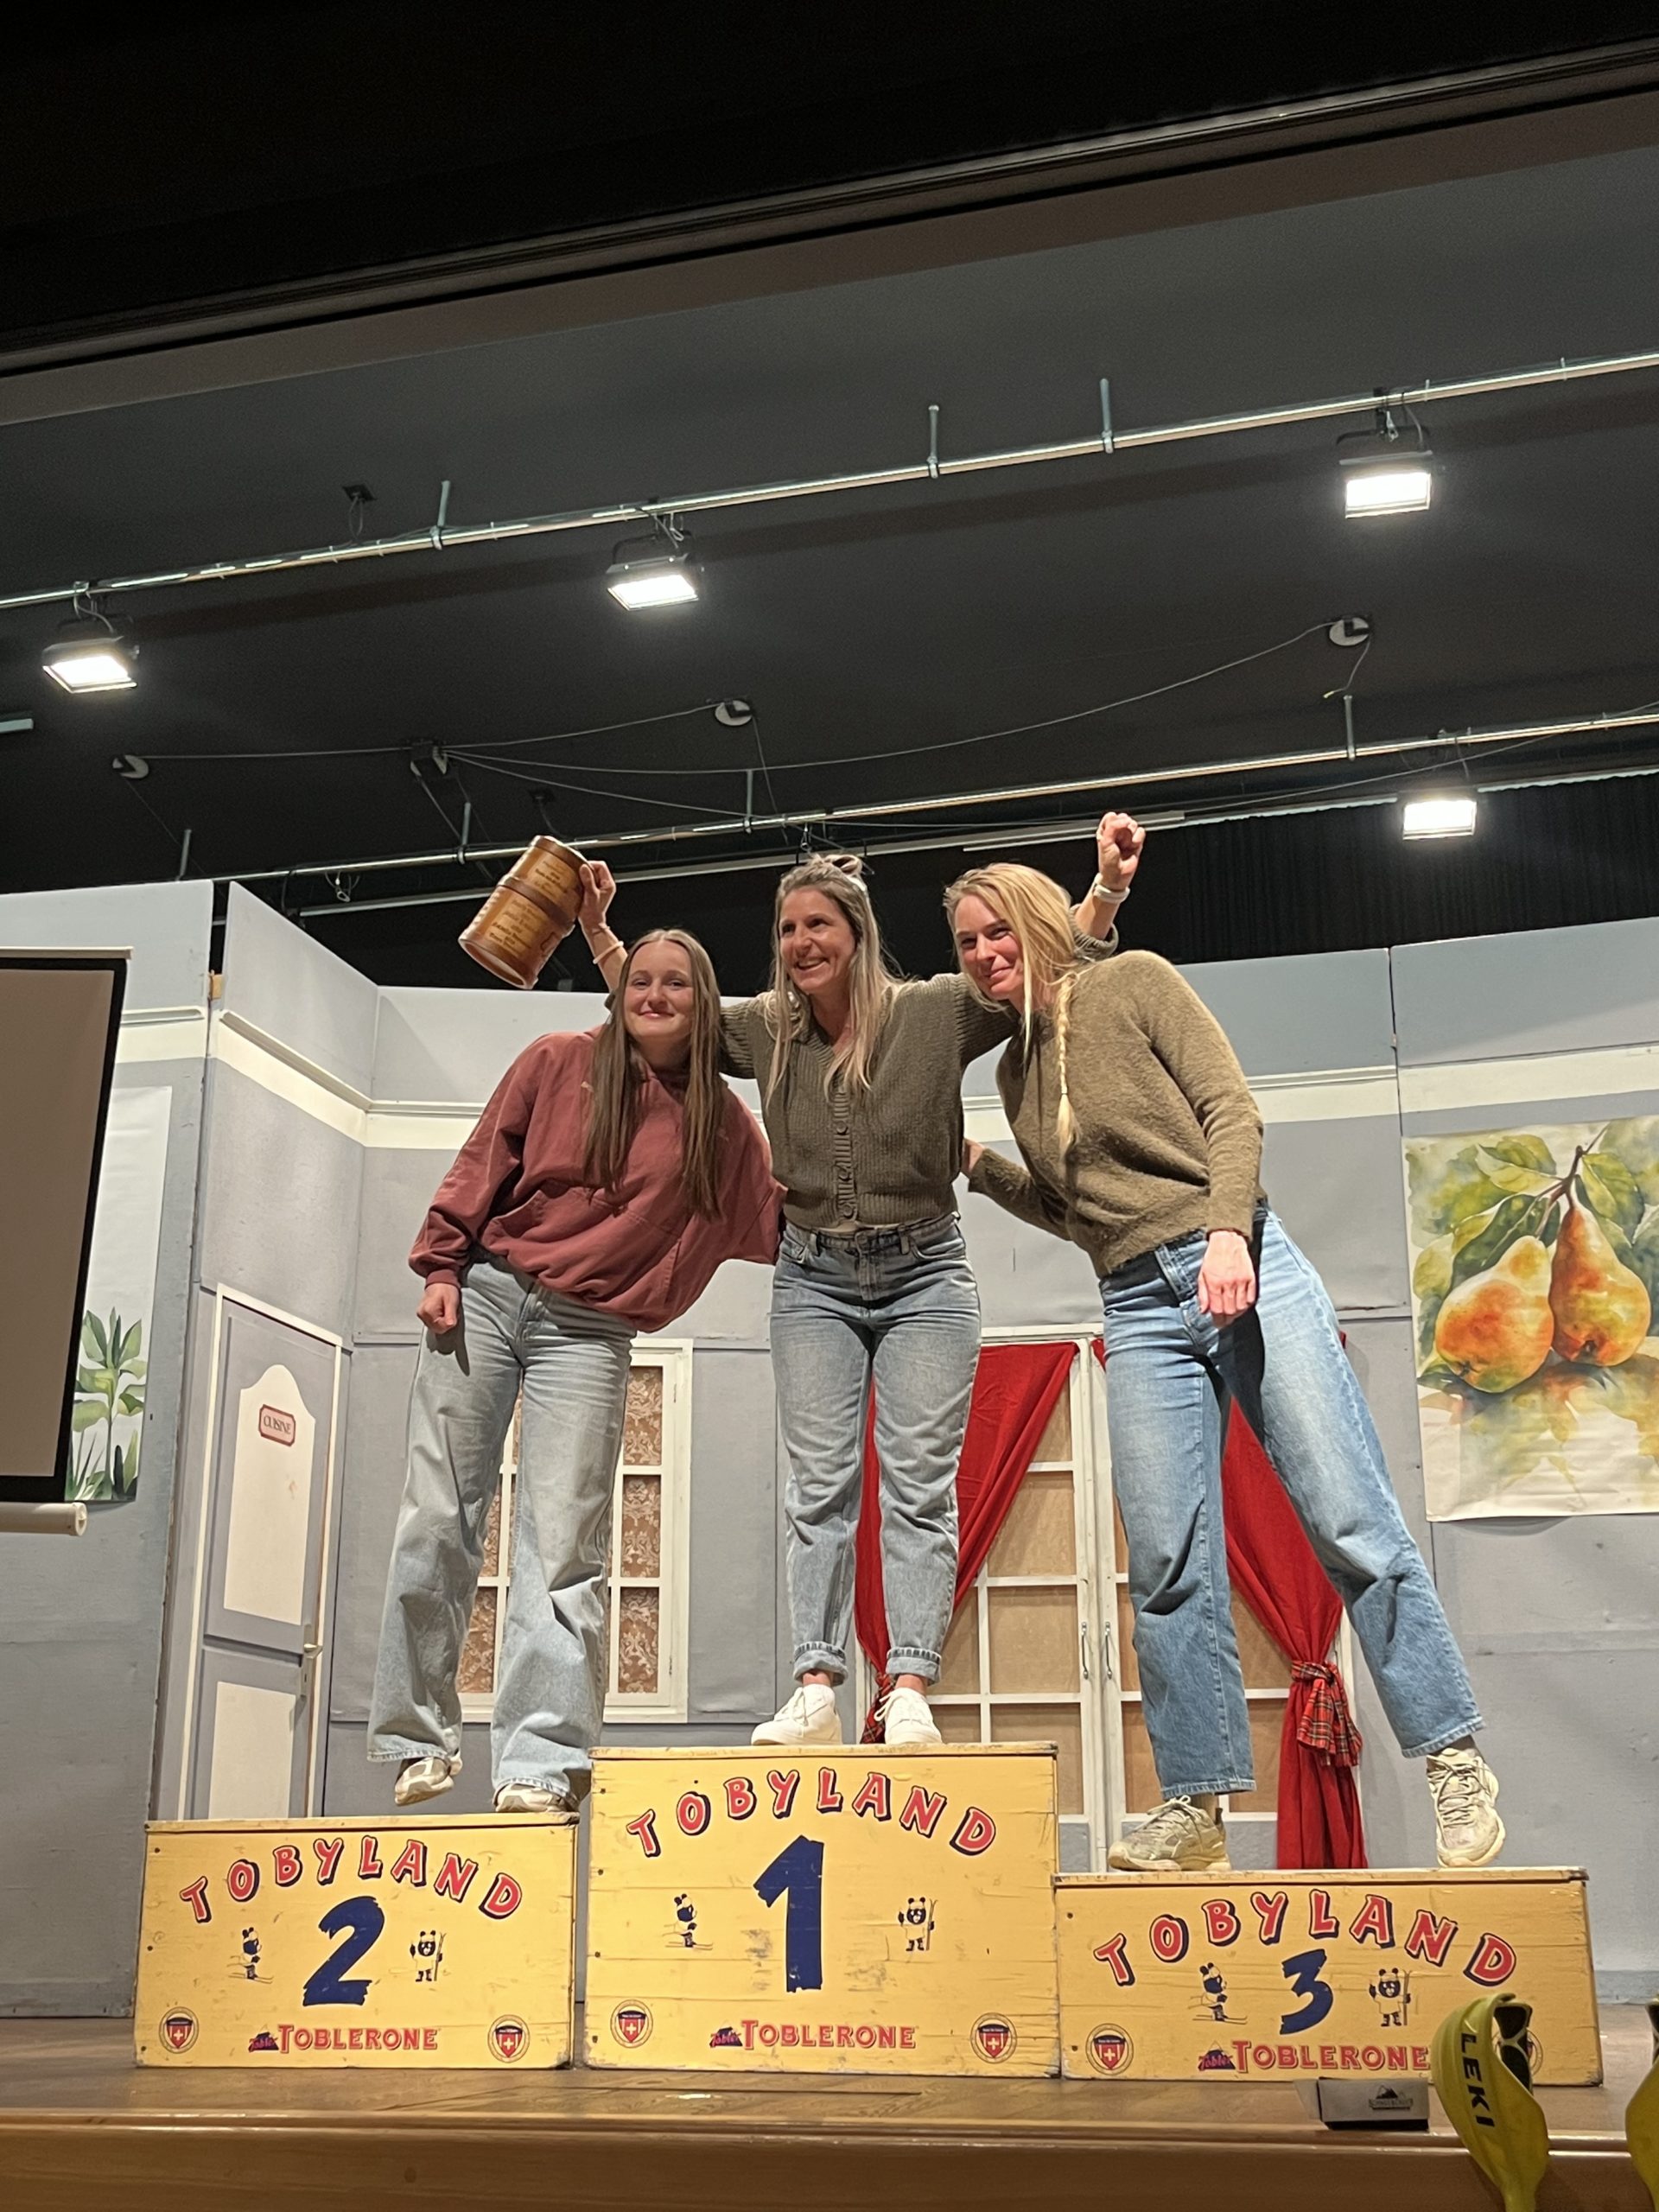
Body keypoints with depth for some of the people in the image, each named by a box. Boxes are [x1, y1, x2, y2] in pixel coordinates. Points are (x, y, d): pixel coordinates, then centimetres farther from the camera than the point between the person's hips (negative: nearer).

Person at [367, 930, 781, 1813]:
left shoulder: (722, 1121, 8)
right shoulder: (559, 1062, 4)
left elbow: (772, 1225, 11)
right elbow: (483, 1162, 4)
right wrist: (442, 1266, -2)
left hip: (588, 1334, 0)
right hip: (487, 1294, 0)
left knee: (561, 1548, -6)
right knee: (436, 1523, 1)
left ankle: (540, 1767, -4)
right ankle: (418, 1741, 13)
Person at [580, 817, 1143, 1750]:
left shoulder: (936, 1012, -7)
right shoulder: (767, 1030, 2)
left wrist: (1108, 886, -21)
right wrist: (598, 929, 5)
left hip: (925, 1274, -2)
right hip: (815, 1279, 3)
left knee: (920, 1487, -6)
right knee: (821, 1487, -3)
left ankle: (909, 1692, -8)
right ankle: (816, 1688, -5)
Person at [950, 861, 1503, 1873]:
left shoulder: (1136, 983, 4)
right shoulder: (1015, 1069, 19)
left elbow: (1232, 1109, -4)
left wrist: (1227, 1231, -18)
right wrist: (975, 1165, 11)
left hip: (1245, 1268, -4)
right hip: (1140, 1310, 5)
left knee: (1353, 1524, -8)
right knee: (1169, 1570, -3)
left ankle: (1456, 1764, 1)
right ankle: (1196, 1810, 3)